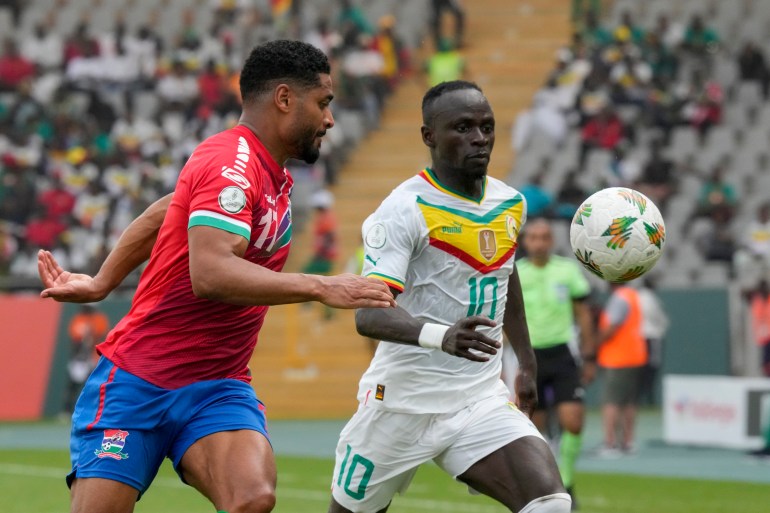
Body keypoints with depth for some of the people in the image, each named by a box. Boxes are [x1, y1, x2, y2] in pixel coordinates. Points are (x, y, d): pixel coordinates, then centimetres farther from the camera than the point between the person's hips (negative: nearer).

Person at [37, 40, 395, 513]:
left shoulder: (270, 172, 10)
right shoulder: (231, 163, -17)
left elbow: (164, 212, 23)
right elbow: (210, 272, -33)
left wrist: (102, 282, 25)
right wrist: (320, 287, -35)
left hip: (218, 388, 6)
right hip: (135, 383, -6)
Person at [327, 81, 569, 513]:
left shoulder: (511, 204, 6)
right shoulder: (406, 209, -15)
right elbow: (369, 314, -27)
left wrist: (527, 363, 29)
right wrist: (441, 336, -45)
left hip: (483, 401, 5)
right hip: (405, 401, -4)